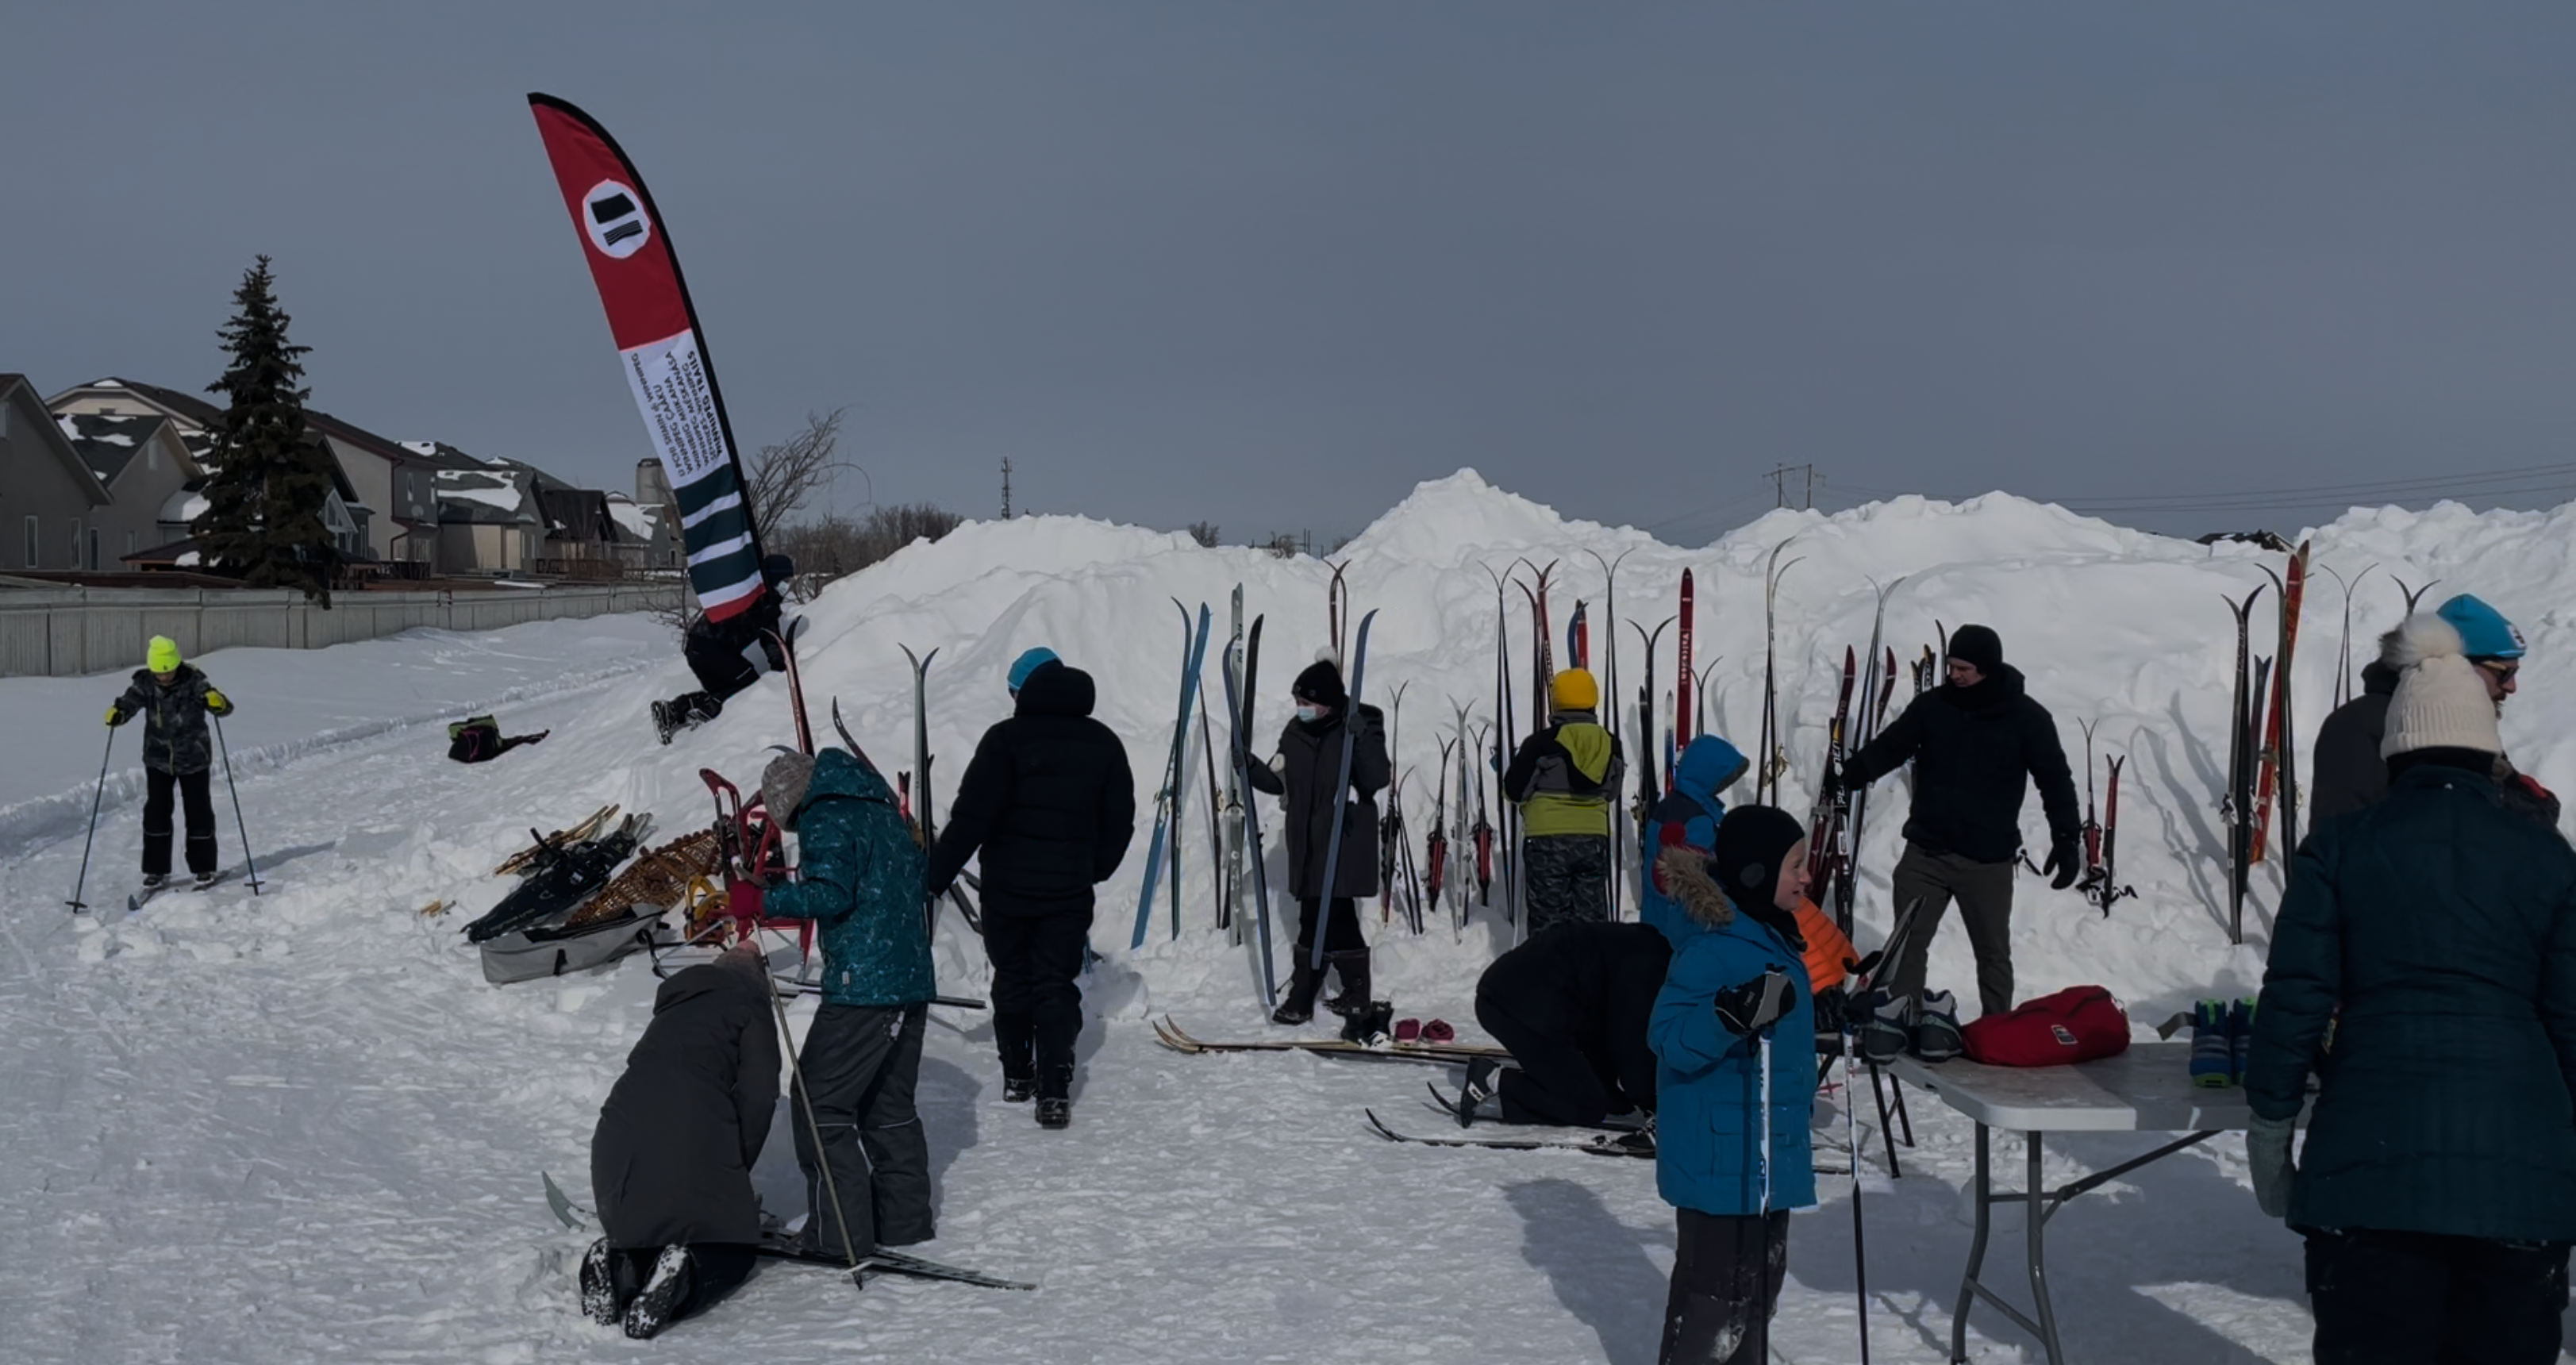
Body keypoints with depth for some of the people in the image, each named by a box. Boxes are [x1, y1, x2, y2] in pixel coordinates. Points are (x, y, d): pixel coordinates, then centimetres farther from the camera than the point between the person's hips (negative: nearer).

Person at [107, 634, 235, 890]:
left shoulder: (193, 682, -18)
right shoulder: (145, 683, -9)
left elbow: (224, 707, -24)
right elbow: (130, 702, -20)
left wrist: (218, 702, -47)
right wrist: (117, 713, -42)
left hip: (193, 759, -2)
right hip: (157, 759, 2)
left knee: (198, 813, 5)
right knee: (155, 813, 2)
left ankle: (204, 869, 18)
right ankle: (156, 871, 12)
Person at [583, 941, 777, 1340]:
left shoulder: (675, 1009, 29)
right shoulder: (748, 1003, 10)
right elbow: (758, 1096, -1)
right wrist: (737, 1168, 10)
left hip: (618, 1146, 5)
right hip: (693, 1150, -5)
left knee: (645, 1232, 28)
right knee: (733, 1250, 14)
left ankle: (619, 1264, -6)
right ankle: (684, 1279, -18)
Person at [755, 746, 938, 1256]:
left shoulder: (825, 819, -8)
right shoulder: (883, 810, 18)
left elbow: (829, 893, -21)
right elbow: (921, 883, 22)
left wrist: (765, 901, -14)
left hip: (862, 987, -9)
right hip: (913, 983, 9)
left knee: (821, 1103, -3)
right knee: (889, 1104, 18)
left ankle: (839, 1236, -4)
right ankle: (905, 1219, 22)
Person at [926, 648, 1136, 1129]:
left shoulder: (1007, 739, -10)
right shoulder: (1103, 743, 4)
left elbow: (970, 818, -15)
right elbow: (1120, 822, 10)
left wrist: (935, 876, -9)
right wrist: (1095, 869, 25)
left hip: (1008, 886, -2)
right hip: (1070, 890, 2)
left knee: (1012, 977, 16)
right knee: (1056, 985, 5)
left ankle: (1016, 1074, 27)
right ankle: (1054, 1092, -8)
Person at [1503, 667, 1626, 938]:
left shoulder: (1542, 743, -11)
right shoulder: (1609, 744, 2)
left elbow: (1514, 790, -6)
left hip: (1548, 839, -4)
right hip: (1594, 839, 4)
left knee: (1548, 918, 2)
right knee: (1591, 917, 11)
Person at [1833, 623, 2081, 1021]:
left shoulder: (2027, 718, -6)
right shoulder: (1933, 705, -1)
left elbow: (2056, 780, -1)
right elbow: (1890, 747, 5)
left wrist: (2067, 840, -7)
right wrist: (1847, 775, -10)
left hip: (1988, 861, -2)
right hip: (1925, 853, 2)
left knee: (1993, 952, 10)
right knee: (1908, 942, 5)